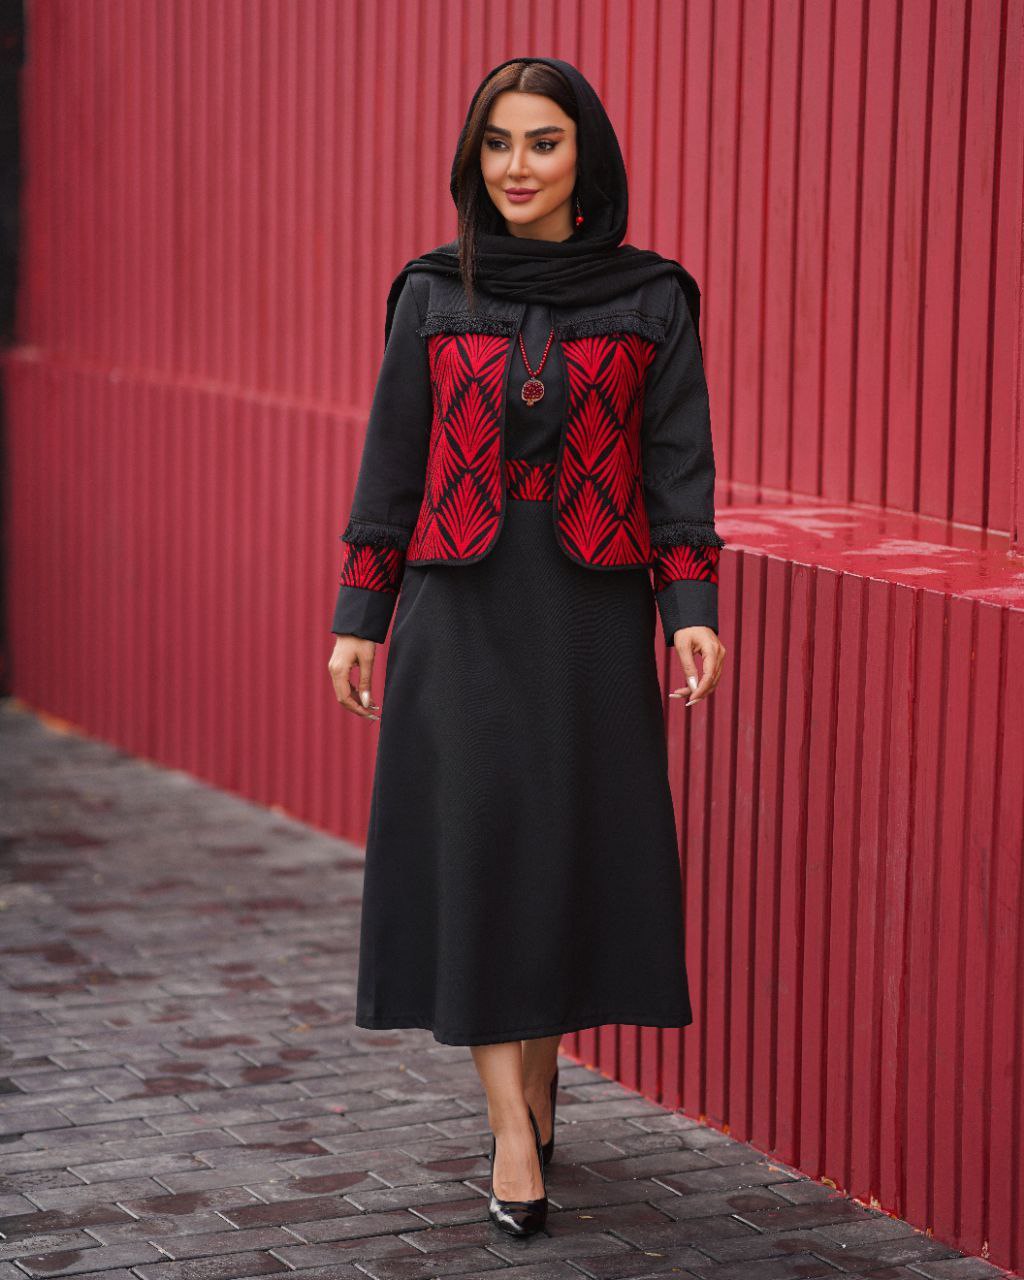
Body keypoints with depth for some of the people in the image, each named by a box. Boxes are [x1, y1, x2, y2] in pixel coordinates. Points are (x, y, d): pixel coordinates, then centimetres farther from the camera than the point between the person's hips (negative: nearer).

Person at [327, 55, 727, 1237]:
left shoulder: (650, 301, 1)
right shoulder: (433, 297, 3)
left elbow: (679, 467, 1)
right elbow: (391, 464, 5)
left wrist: (691, 609, -9)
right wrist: (359, 615, 1)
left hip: (592, 608, 0)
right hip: (462, 607, 0)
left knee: (575, 843, 4)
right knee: (476, 843, -5)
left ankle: (537, 1081, 23)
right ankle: (514, 1130, -4)